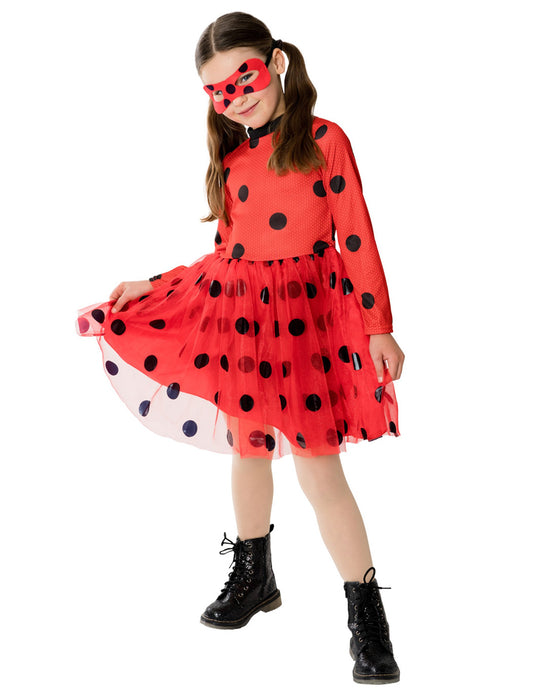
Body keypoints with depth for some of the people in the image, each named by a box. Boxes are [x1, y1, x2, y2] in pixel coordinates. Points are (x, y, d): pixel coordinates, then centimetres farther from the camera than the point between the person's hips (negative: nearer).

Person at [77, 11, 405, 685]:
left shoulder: (324, 140, -5)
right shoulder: (231, 155, 10)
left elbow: (356, 238, -6)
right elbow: (227, 250, 12)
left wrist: (379, 327, -8)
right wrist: (151, 286, 9)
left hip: (307, 313, -5)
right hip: (238, 312, 5)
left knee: (317, 468, -7)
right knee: (248, 447, 17)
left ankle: (367, 617, 8)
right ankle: (254, 579, 39)